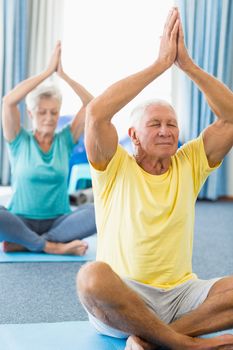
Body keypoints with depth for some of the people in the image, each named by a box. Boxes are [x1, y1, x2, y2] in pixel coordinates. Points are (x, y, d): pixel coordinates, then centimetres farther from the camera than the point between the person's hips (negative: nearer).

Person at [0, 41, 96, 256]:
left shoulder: (65, 140, 8)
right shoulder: (20, 141, 3)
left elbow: (91, 104, -1)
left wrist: (63, 74, -9)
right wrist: (48, 71, -13)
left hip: (58, 222, 2)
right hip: (21, 221, -2)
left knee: (98, 212, -29)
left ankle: (24, 243, -23)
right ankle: (52, 246, -24)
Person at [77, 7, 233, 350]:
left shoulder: (188, 164, 10)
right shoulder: (115, 167, 1)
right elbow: (96, 112, -17)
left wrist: (187, 63, -7)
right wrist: (160, 64, -14)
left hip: (181, 294, 3)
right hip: (121, 300, -3)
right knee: (93, 275, -37)